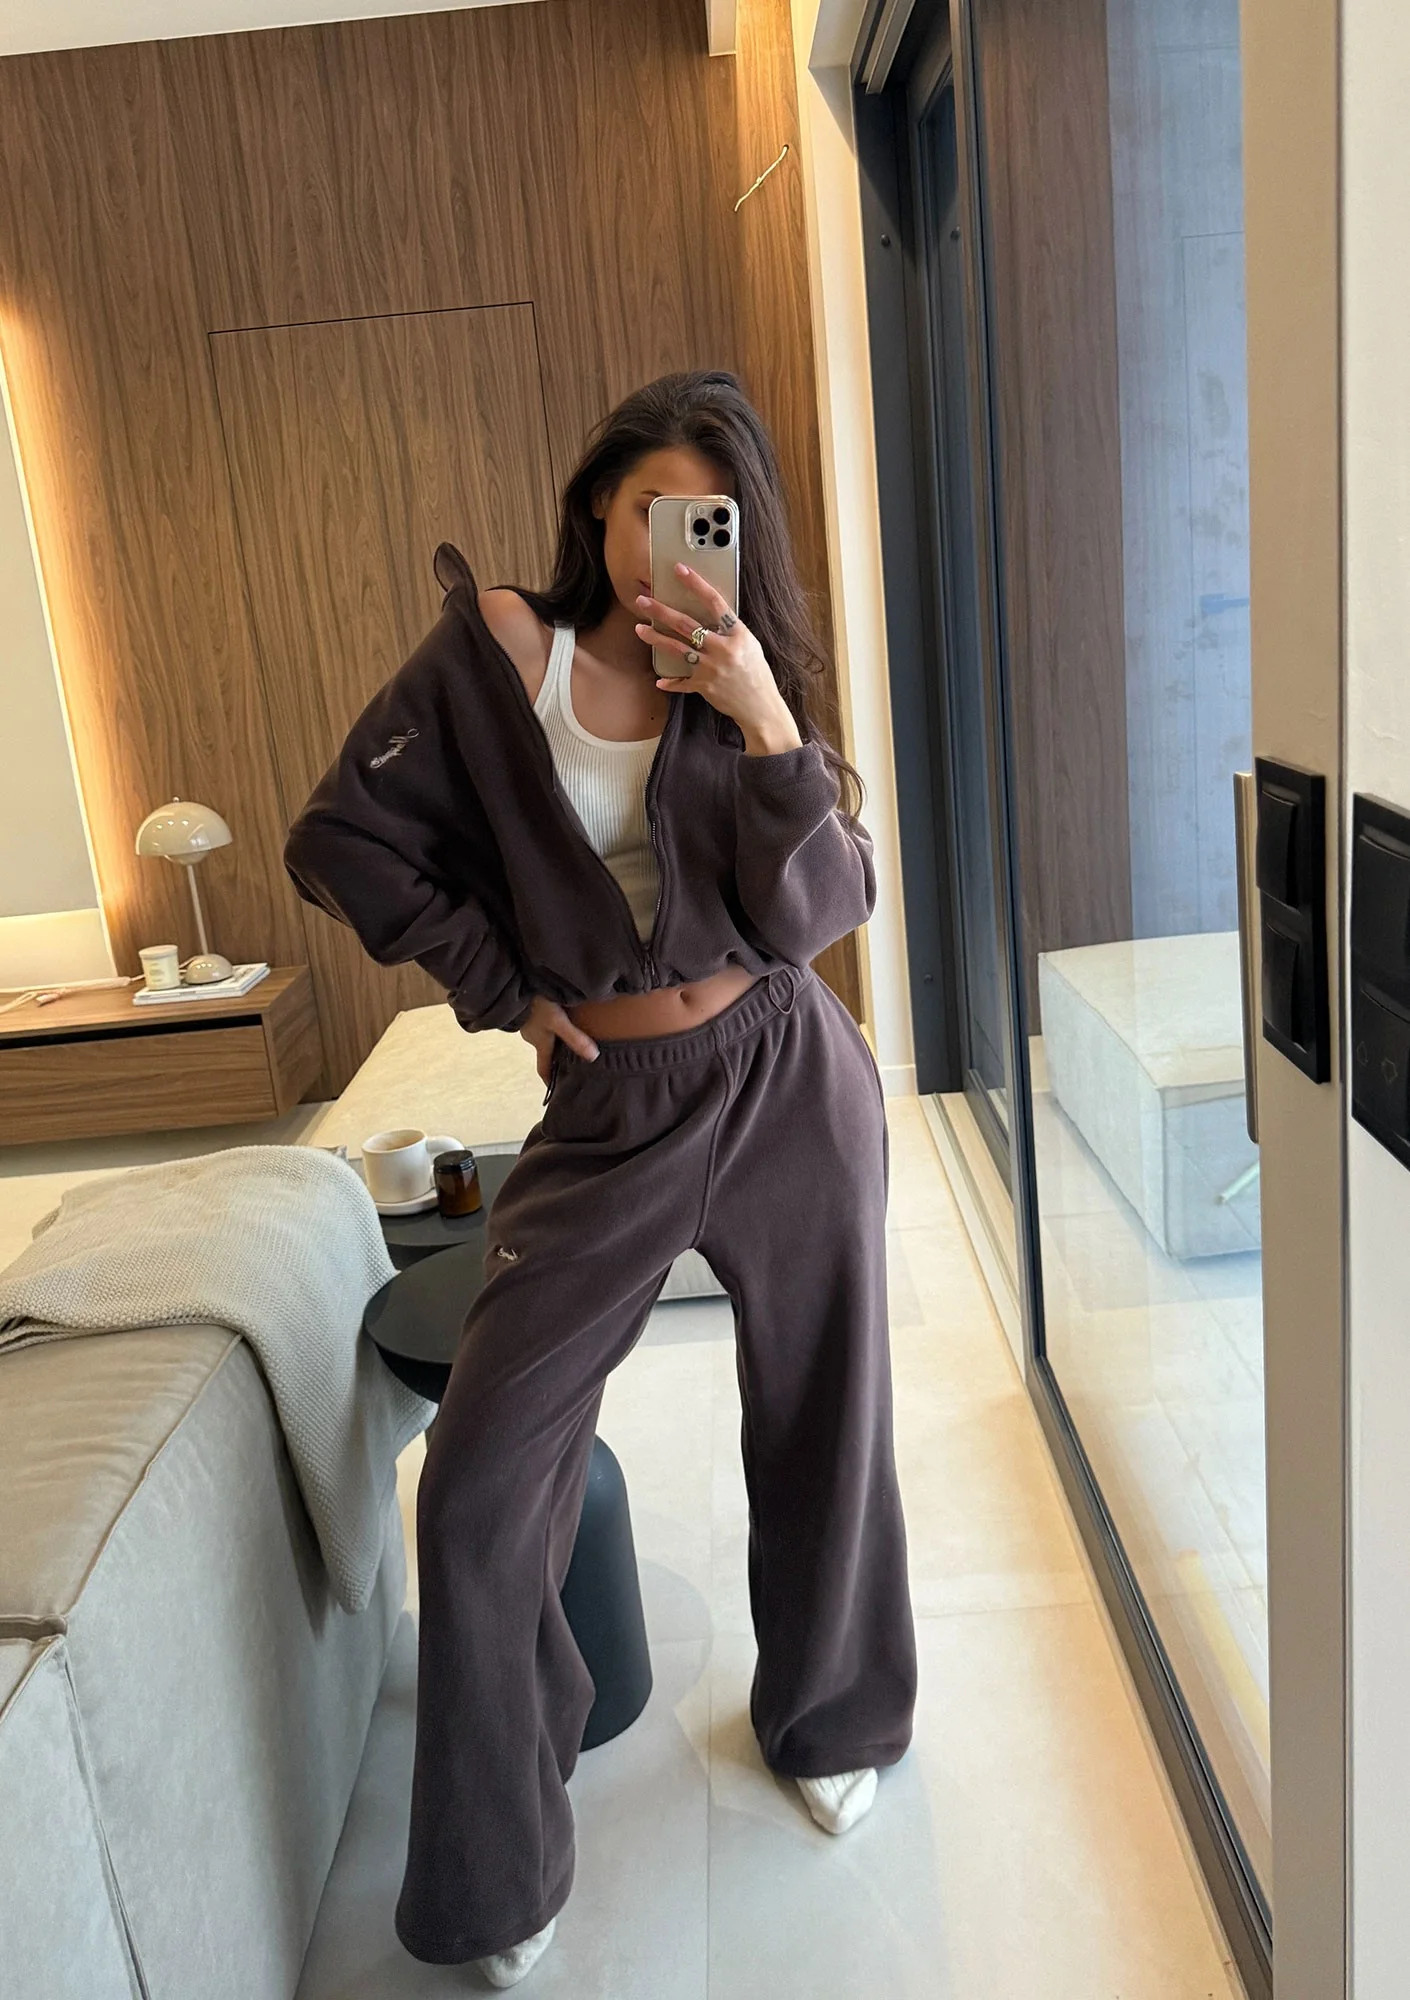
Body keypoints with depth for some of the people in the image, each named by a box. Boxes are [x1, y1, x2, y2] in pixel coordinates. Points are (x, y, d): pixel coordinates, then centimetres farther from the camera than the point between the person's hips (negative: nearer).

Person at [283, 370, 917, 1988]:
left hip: (787, 1085, 1)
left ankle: (831, 1719, 45)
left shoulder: (747, 681, 1)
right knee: (480, 1482, -1)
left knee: (821, 1425, 15)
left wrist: (770, 731, -22)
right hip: (606, 1109, -1)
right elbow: (346, 837, 1)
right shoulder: (496, 649, -2)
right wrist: (502, 986, 0)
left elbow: (821, 913, -9)